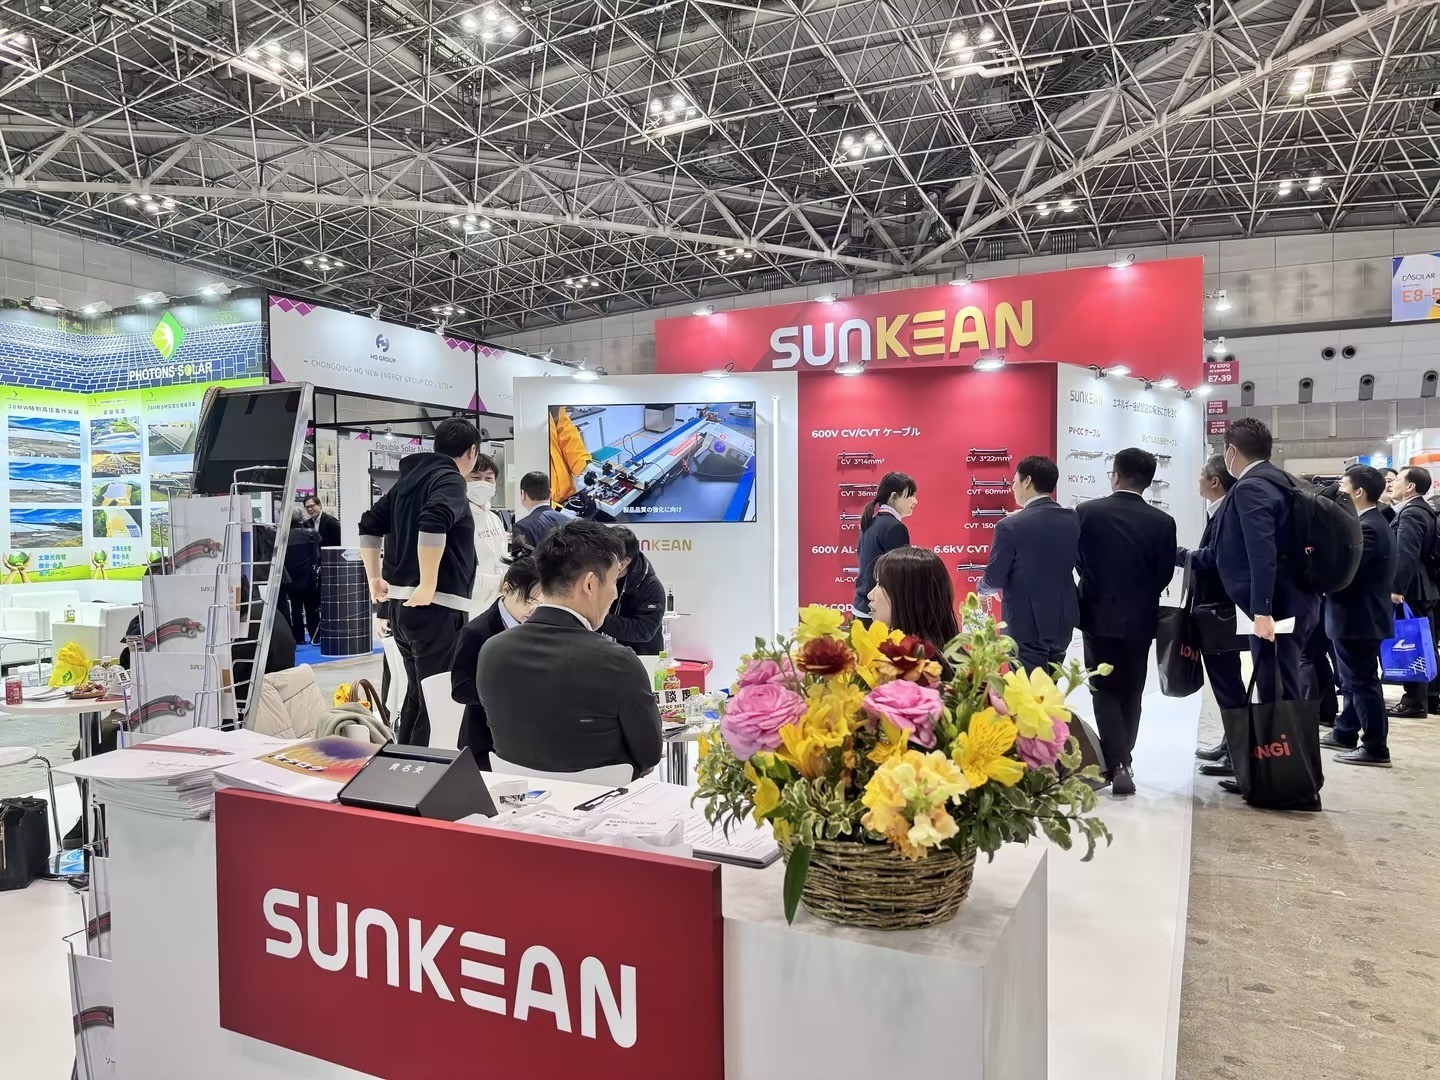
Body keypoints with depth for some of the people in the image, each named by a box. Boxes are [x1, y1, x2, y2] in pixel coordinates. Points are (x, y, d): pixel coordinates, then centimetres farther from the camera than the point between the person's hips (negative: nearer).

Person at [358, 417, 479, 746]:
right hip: (435, 607, -9)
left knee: (417, 694, 20)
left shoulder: (408, 478, 17)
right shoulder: (450, 480, -8)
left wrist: (375, 578, 20)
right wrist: (428, 585, -23)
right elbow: (433, 524, -27)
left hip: (400, 605, 9)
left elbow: (369, 524, 20)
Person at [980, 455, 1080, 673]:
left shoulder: (1010, 526, -18)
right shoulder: (1073, 519, -1)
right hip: (1063, 621, 6)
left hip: (1027, 625, -6)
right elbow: (1076, 561, 12)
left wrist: (982, 588, 9)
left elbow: (993, 580, -12)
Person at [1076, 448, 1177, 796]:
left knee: (1105, 692, 4)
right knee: (1130, 693, 15)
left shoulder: (1087, 512, -10)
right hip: (1140, 619, 2)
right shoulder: (1163, 522, -7)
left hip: (1099, 615, -1)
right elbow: (1165, 575, -1)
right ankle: (1121, 760, 24)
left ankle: (1117, 765, -8)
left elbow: (1076, 561, -3)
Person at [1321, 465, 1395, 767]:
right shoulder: (1370, 523, 12)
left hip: (1359, 618, -10)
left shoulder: (1368, 528, -21)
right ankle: (1345, 732, 31)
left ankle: (1376, 748, 5)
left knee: (1363, 682, -3)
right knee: (1354, 680, 19)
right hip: (1359, 616, 10)